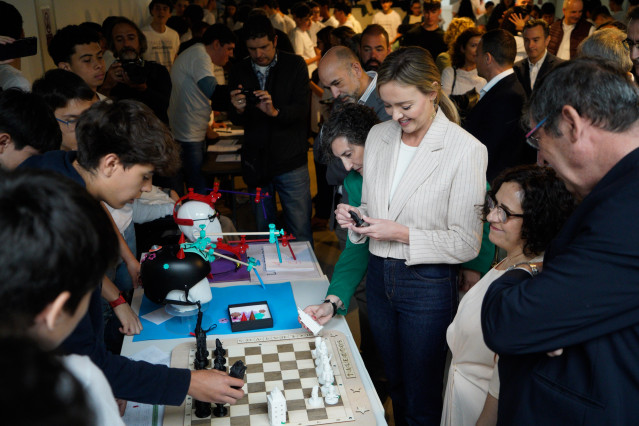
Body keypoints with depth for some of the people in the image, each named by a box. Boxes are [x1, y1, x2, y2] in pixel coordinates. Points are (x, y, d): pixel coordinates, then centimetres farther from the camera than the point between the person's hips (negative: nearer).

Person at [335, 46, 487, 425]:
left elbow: (466, 244, -15)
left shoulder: (466, 150, -16)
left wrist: (402, 234, -21)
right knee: (395, 385, 24)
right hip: (380, 276, 6)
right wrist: (357, 218, -7)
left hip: (428, 284, -5)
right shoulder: (378, 136, 3)